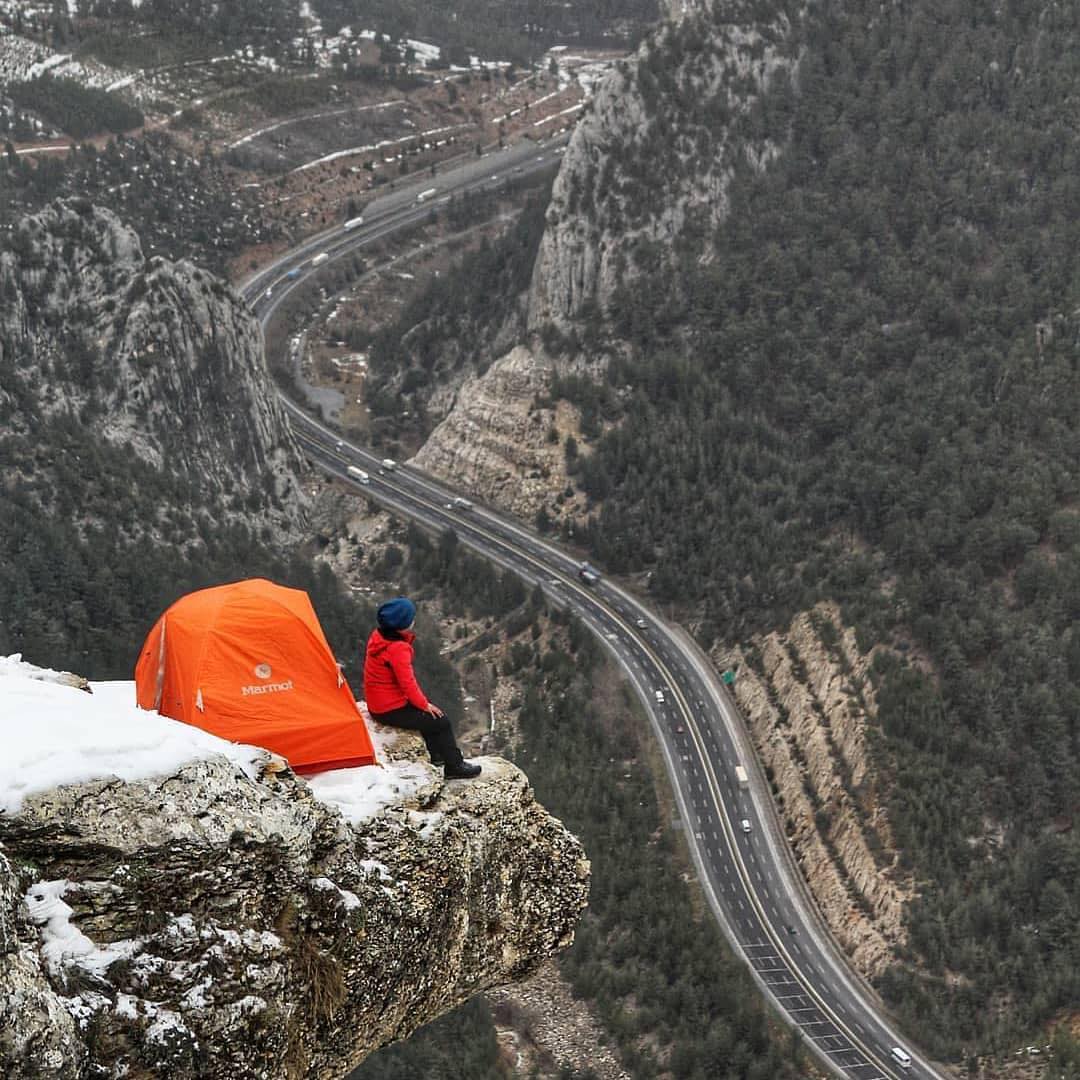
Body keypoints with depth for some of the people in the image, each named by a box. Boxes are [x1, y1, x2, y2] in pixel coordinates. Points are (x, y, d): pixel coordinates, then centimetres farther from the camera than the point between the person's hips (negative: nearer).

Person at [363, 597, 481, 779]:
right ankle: (454, 767, 10)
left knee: (430, 712, 25)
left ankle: (438, 755, 34)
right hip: (390, 710, -10)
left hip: (377, 704, 10)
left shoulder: (378, 635, 0)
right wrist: (424, 704, -10)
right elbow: (407, 683, -22)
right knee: (440, 721, 0)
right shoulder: (397, 649, -29)